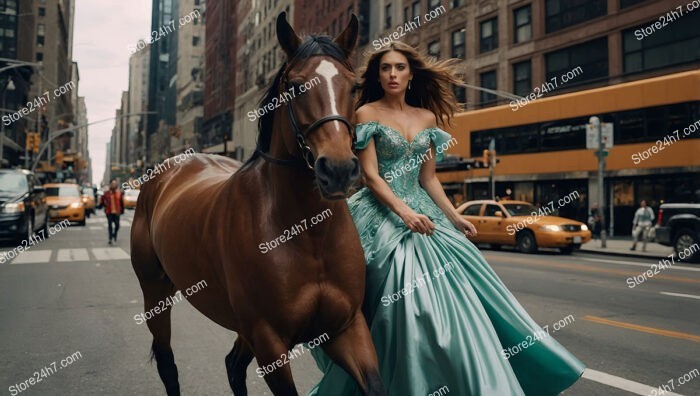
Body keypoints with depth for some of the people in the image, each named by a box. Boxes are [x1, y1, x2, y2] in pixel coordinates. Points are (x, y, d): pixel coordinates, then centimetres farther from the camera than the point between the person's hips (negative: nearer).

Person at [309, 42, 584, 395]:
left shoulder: (427, 118, 11)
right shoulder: (367, 114, -3)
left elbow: (428, 178, 12)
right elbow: (370, 175, -10)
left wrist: (455, 217, 6)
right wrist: (403, 212, -21)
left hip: (423, 212, 5)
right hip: (383, 216, -5)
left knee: (452, 295, 4)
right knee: (398, 308, -10)